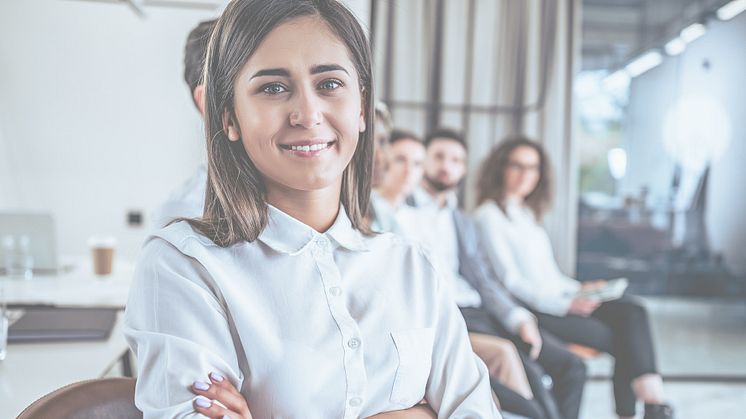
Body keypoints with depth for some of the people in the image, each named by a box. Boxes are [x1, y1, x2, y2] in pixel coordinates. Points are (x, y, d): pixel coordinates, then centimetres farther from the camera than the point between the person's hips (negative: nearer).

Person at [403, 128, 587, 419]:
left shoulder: (463, 223, 28)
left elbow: (486, 281, 20)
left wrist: (519, 319, 0)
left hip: (479, 311, 7)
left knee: (570, 366, -10)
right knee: (528, 373, -27)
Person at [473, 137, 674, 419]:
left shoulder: (527, 214, 23)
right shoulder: (488, 216, -4)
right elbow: (509, 280, -12)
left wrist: (579, 289, 5)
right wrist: (564, 304, -19)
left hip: (559, 301, 7)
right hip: (532, 311, -7)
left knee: (631, 311, -17)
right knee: (622, 341, -18)